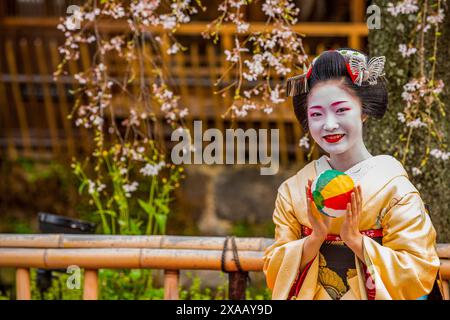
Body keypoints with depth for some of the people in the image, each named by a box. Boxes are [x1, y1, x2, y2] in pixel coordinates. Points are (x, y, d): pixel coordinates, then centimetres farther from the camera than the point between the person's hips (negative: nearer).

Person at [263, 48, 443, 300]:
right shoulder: (292, 190, -3)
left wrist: (355, 239, -22)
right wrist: (315, 239, -20)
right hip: (310, 296, 3)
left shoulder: (394, 188, -12)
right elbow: (275, 273, -5)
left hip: (370, 297, -3)